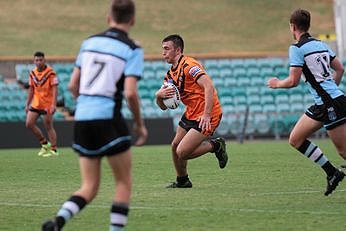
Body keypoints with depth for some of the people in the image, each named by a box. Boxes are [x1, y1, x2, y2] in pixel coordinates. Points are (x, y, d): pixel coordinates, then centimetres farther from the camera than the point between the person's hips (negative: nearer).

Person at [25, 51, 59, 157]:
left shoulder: (50, 73, -13)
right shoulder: (32, 73, 6)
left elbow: (55, 89, -17)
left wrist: (53, 104, -25)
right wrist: (27, 105, 13)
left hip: (47, 104, -6)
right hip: (36, 103, 6)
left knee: (48, 126, -3)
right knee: (29, 123, 0)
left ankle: (54, 149, 7)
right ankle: (45, 143, 16)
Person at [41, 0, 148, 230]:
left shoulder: (90, 42, 12)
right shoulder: (132, 49, -3)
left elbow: (73, 85, 13)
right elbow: (130, 92, -14)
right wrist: (140, 124, 0)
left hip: (82, 119, 5)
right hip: (108, 120, -5)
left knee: (89, 187, 10)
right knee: (124, 183, 10)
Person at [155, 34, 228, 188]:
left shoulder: (189, 65, -18)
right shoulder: (171, 73, 10)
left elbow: (209, 87, -30)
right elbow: (163, 106, 10)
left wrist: (206, 115, -35)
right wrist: (159, 95, -13)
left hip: (205, 116, -9)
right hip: (191, 114, 9)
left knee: (182, 152, -13)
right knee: (175, 146, 14)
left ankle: (216, 145, 7)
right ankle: (182, 181, 33)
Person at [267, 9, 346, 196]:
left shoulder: (297, 48, -10)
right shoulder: (320, 44, 15)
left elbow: (293, 81, -13)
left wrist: (277, 84, 6)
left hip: (331, 104, -9)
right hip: (322, 105, 9)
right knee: (295, 140, 12)